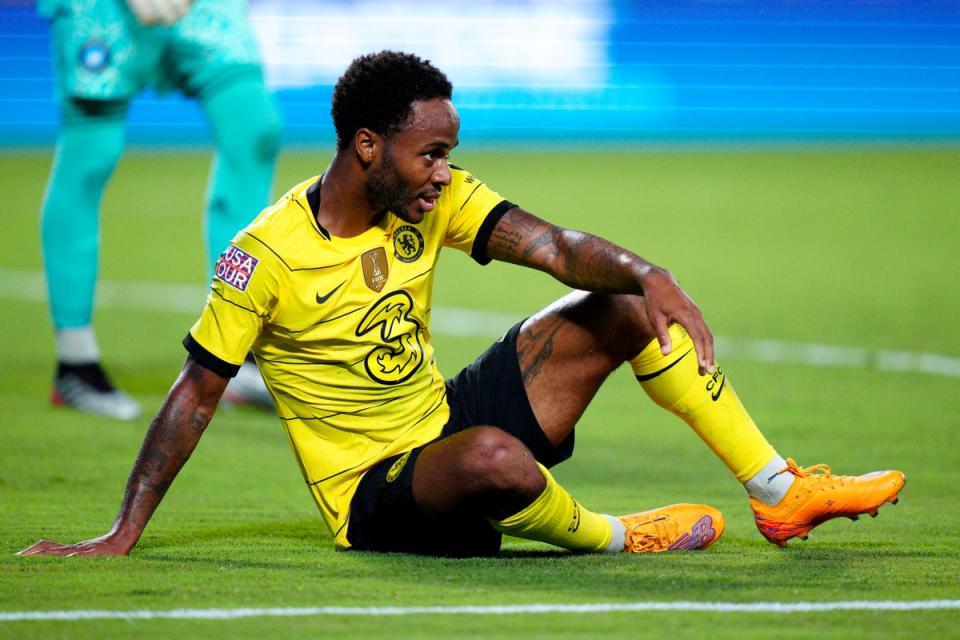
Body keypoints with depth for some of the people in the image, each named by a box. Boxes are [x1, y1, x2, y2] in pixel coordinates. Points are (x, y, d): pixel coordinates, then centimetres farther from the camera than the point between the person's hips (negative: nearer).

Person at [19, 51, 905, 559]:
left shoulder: (433, 200, -4)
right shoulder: (267, 255, -20)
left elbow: (554, 247, -14)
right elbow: (196, 395, -14)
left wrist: (649, 278, -35)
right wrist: (123, 536, -18)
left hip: (447, 419, 7)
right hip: (374, 493, -7)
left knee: (625, 309, -3)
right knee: (495, 456, -42)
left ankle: (782, 491, 3)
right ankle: (611, 537, -9)